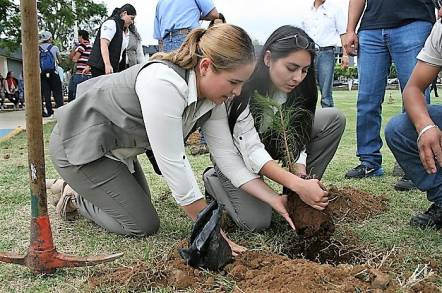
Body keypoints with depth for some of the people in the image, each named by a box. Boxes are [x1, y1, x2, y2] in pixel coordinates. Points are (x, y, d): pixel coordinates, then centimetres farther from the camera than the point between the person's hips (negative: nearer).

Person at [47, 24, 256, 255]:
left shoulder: (213, 94, -10)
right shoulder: (163, 84, -36)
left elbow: (225, 152, -9)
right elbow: (173, 163, -33)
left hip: (116, 147, 9)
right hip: (77, 145, -8)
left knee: (140, 203, 23)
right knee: (144, 225, -7)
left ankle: (76, 185, 32)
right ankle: (74, 198, 11)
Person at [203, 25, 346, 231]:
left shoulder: (297, 88, -15)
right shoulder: (244, 89, -33)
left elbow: (295, 140, -13)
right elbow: (251, 150, -37)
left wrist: (303, 181, -29)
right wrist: (298, 185, -46)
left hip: (272, 142, 6)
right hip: (236, 152, -6)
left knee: (334, 119, -11)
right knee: (257, 222, -21)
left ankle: (299, 200, -3)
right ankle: (213, 180, 8)